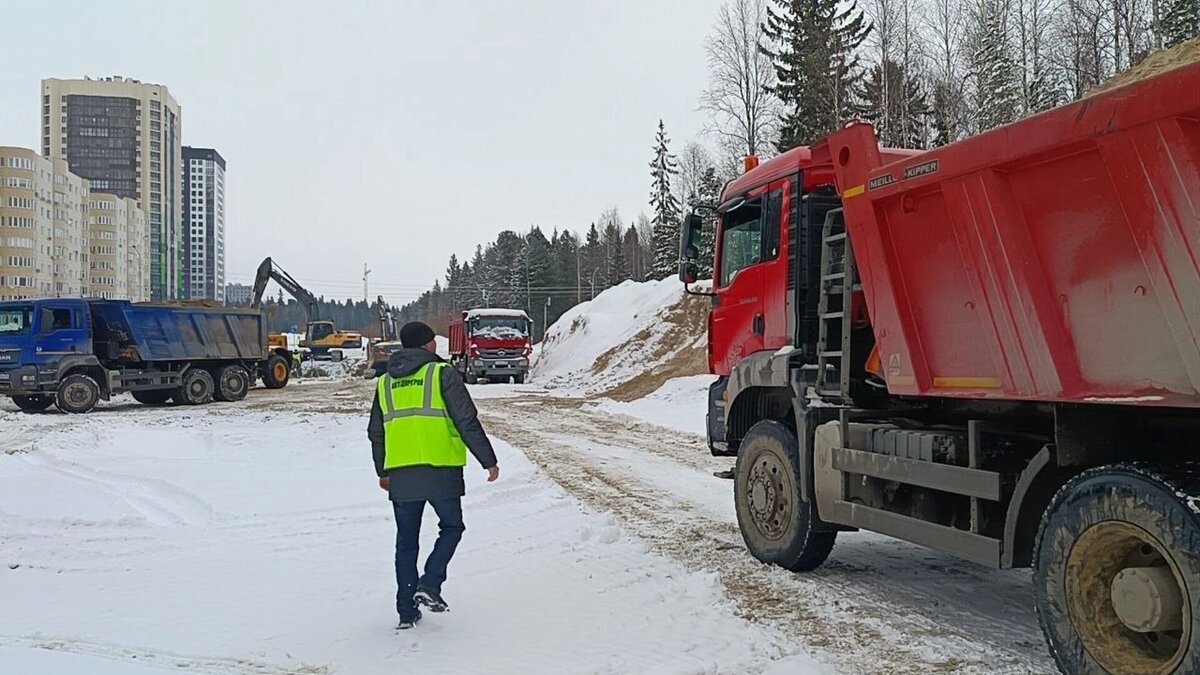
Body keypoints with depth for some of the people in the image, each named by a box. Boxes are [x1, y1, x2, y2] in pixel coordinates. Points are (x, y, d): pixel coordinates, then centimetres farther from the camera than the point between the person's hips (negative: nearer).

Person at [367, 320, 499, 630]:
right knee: (451, 527, 14)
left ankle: (407, 611, 16)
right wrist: (489, 461, -1)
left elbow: (376, 433, 21)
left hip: (400, 475, 5)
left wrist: (382, 472, 33)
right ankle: (429, 585, -2)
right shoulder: (443, 374, -3)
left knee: (406, 541, 13)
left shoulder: (385, 382, 15)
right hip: (440, 471, -4)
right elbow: (468, 422, -8)